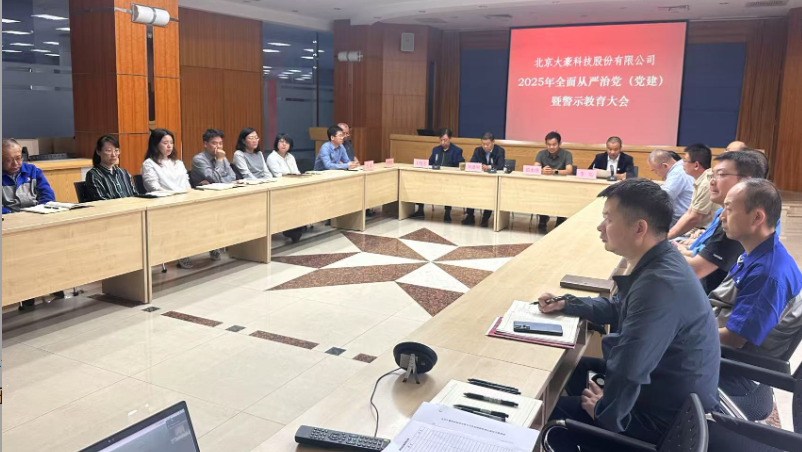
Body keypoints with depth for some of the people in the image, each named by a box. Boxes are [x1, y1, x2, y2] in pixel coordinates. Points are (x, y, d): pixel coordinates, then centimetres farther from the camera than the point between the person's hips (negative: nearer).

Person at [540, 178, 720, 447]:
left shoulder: (659, 284, -35)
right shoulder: (659, 263, 0)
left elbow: (627, 372, -38)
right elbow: (618, 308, 18)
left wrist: (604, 411, -19)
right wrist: (566, 304, 8)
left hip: (668, 417, -9)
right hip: (673, 397, 9)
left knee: (549, 411, 1)